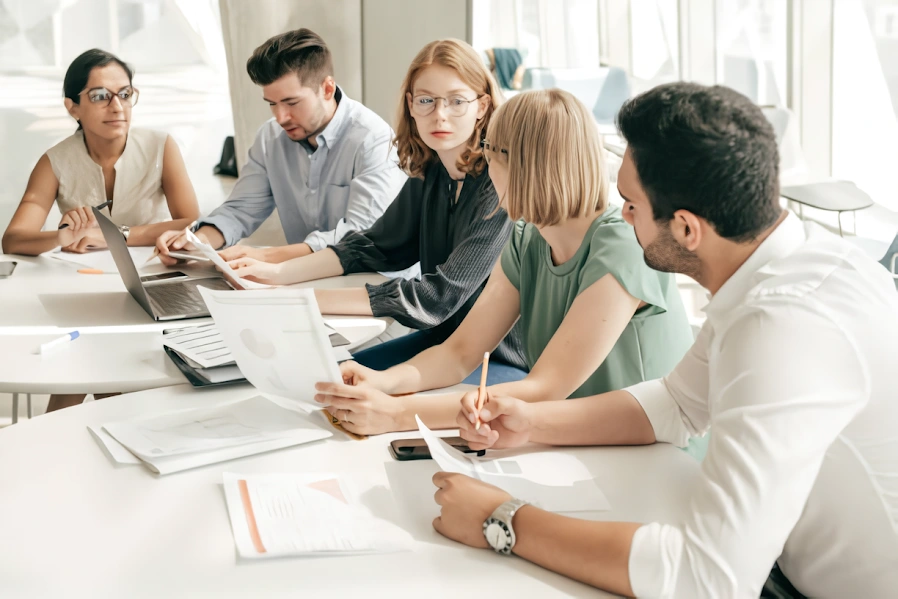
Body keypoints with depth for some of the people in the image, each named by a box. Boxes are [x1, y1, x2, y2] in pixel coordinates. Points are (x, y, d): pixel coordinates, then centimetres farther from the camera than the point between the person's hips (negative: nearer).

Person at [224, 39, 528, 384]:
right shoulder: (429, 173, 2)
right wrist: (278, 273, -3)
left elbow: (439, 296, -27)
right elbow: (376, 246, 12)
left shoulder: (502, 187, -23)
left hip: (508, 362, -7)